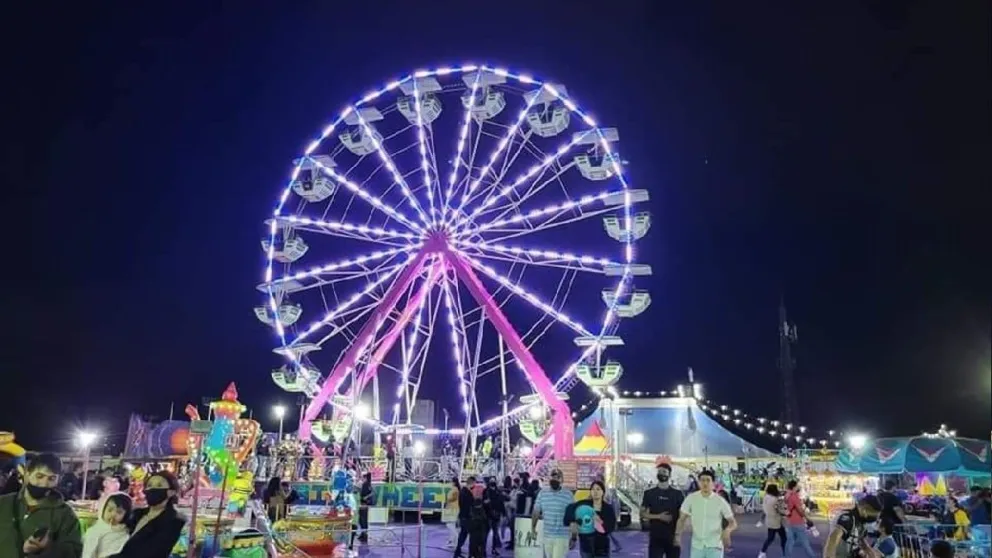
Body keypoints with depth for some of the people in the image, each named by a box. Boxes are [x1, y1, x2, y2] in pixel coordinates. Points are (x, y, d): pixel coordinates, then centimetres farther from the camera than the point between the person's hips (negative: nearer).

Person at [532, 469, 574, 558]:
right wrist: (533, 529, 5)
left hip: (562, 536, -4)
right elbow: (536, 512, 10)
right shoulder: (542, 494, 2)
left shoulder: (568, 494, -7)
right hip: (547, 535, 4)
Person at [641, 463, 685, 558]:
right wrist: (659, 516, -12)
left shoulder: (677, 493, 2)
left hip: (673, 537, 0)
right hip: (655, 537, 0)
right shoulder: (649, 493, 3)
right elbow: (642, 514, 2)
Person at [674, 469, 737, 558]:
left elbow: (733, 523, -4)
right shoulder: (691, 498, -5)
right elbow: (682, 519, 3)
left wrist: (728, 530, -25)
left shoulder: (720, 501, -9)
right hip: (696, 545, 2)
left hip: (714, 546, -2)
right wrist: (677, 534, -11)